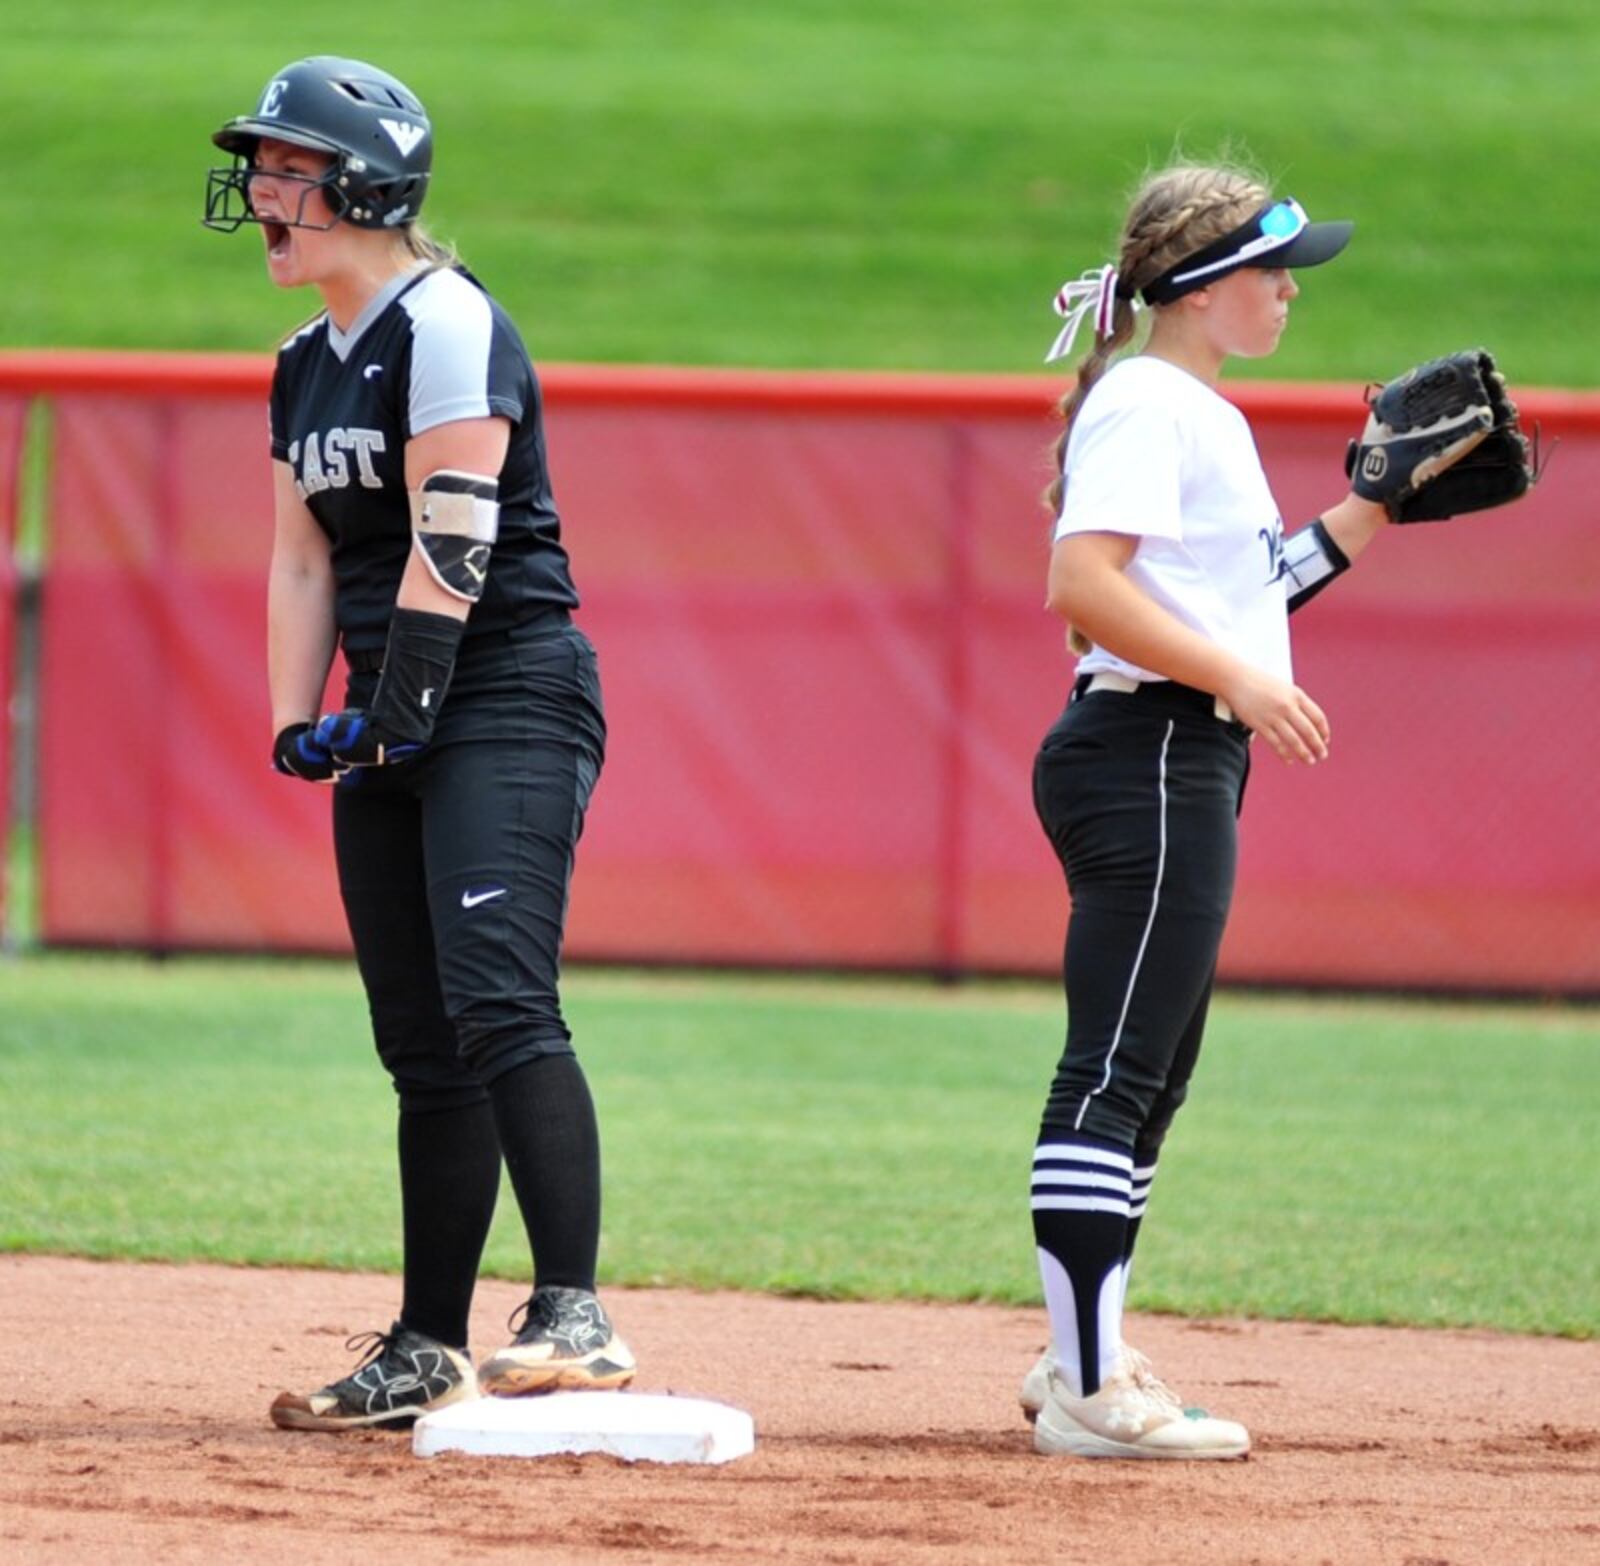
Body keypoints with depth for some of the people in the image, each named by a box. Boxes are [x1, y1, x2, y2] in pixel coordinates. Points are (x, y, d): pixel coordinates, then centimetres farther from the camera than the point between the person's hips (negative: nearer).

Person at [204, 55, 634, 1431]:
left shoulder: (446, 324, -11)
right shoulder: (309, 365, 16)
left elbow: (451, 540, -17)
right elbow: (305, 558, 17)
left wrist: (399, 713, -18)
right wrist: (299, 726, 6)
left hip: (508, 704, -9)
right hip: (393, 726, 9)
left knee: (497, 998, -22)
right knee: (423, 1049, 8)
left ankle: (576, 1318, -31)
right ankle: (424, 1355, 11)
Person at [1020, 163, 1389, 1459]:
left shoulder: (1202, 415, 21)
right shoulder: (1146, 403, -10)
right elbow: (1084, 584, -22)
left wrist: (1373, 516, 20)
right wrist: (1236, 678, -27)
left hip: (1194, 767, 11)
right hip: (1147, 757, -11)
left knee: (1149, 1077, 13)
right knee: (1115, 1071, -13)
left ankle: (1087, 1364, 19)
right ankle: (1087, 1386, -16)